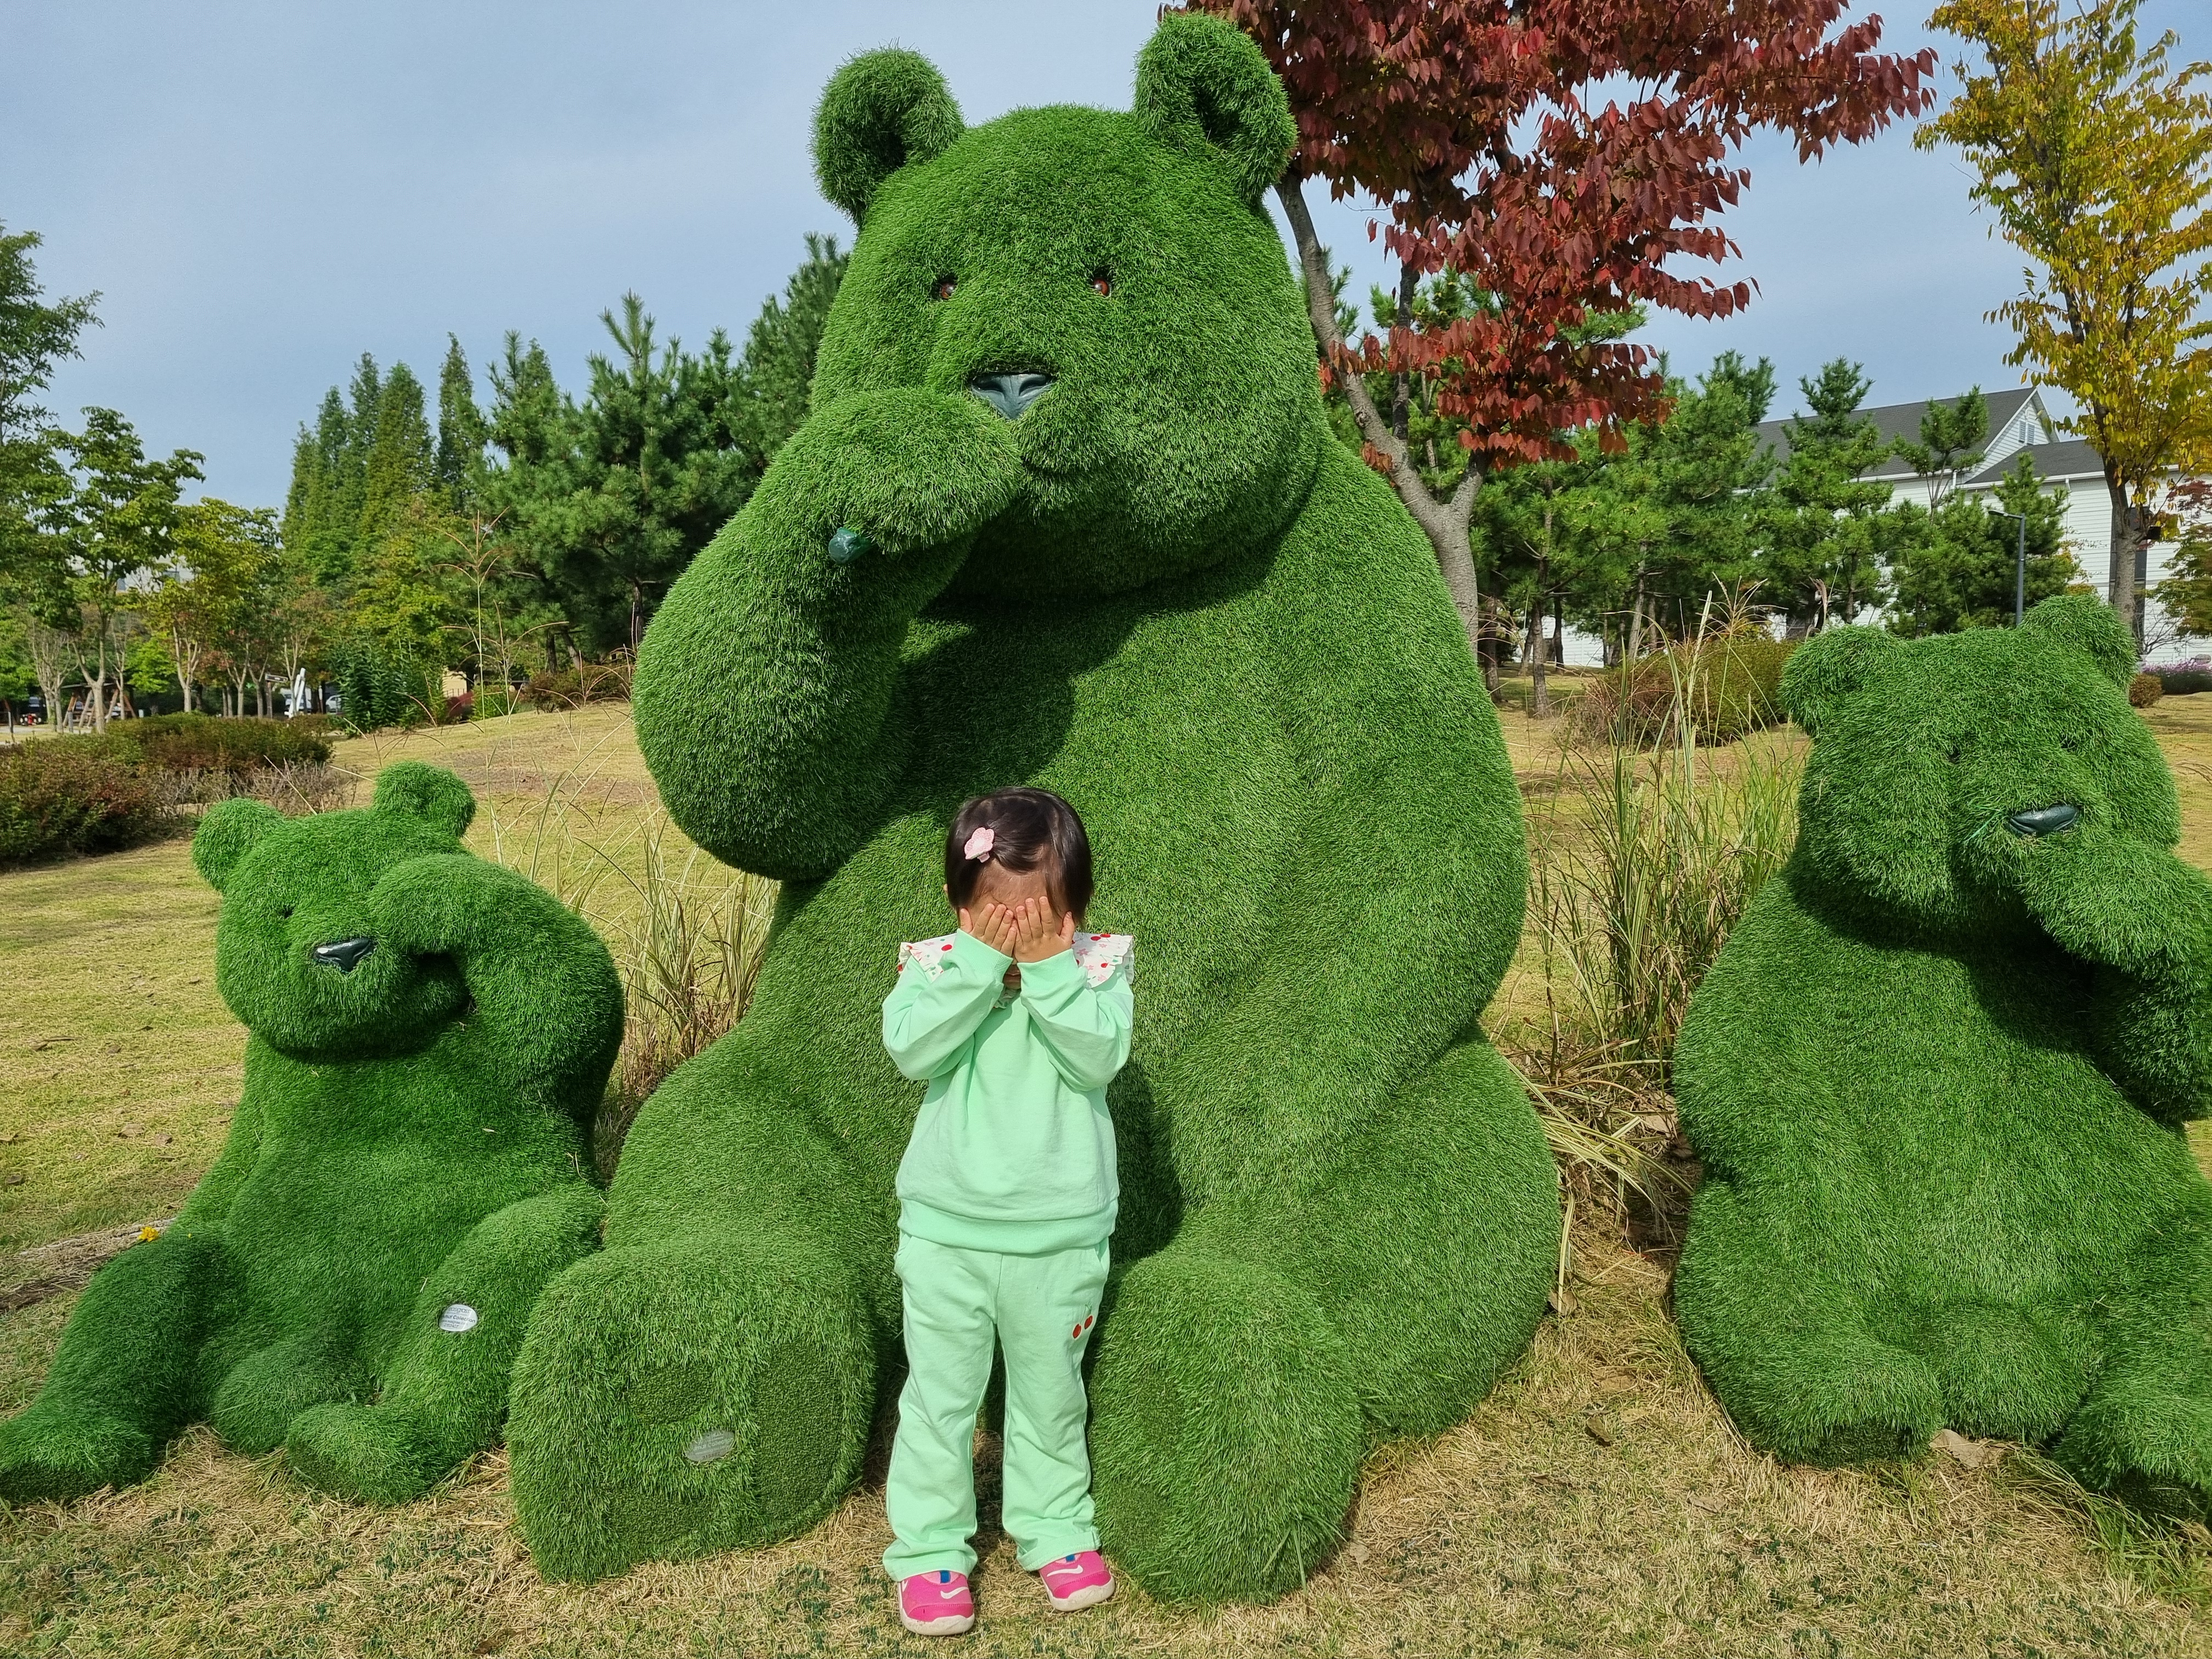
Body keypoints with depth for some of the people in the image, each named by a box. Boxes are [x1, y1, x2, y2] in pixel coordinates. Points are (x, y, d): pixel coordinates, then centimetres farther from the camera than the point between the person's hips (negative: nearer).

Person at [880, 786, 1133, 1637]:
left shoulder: (1097, 963, -9)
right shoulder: (934, 962, -9)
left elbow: (1100, 1057, -22)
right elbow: (912, 1049, -24)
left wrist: (1048, 967, -29)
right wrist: (981, 960, -29)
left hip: (1060, 1236, 1)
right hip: (945, 1228, 0)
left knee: (1050, 1394, 20)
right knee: (939, 1395, 14)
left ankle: (1054, 1529, 41)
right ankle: (930, 1550, 32)